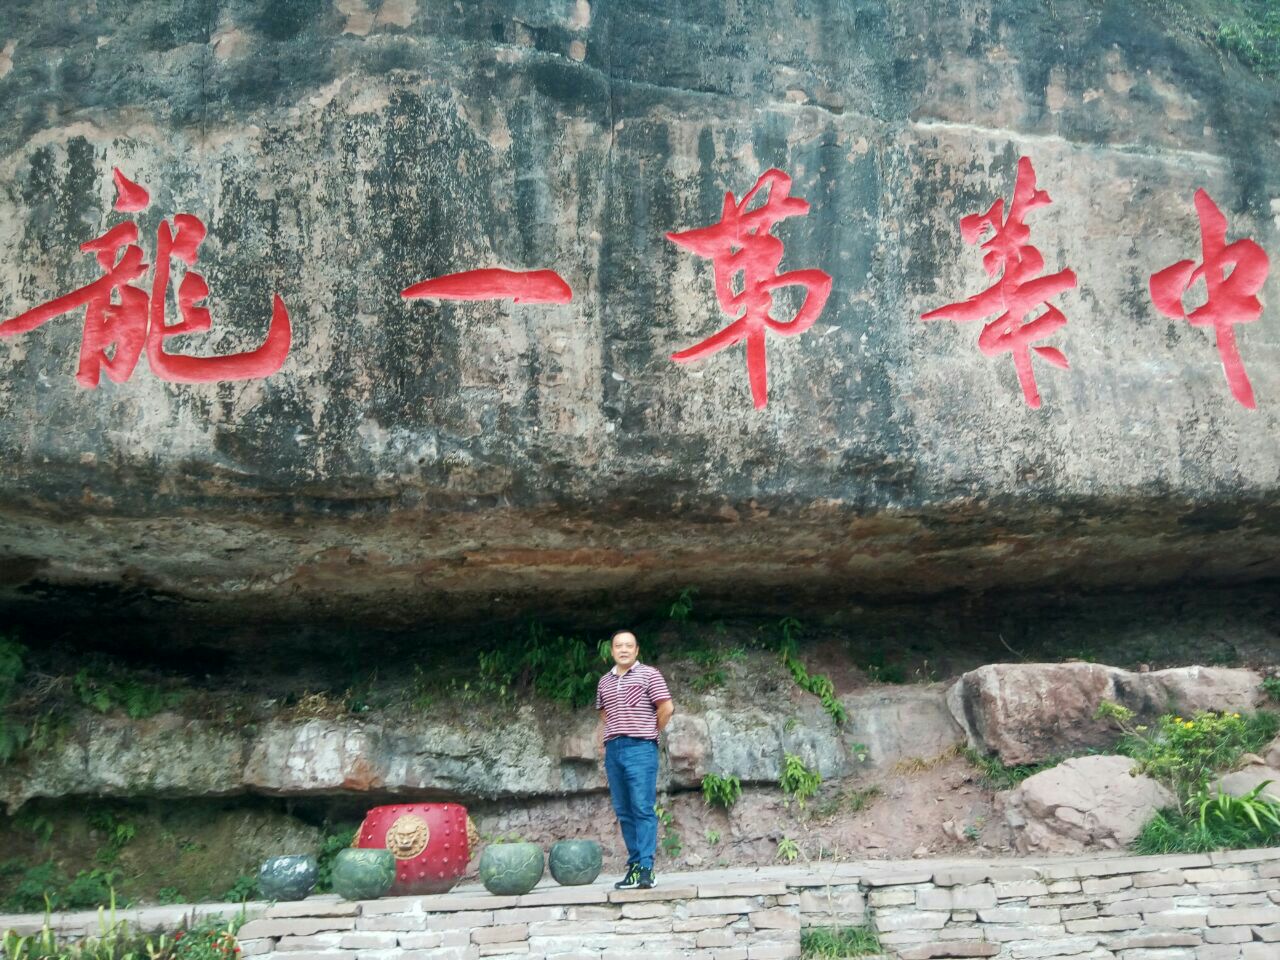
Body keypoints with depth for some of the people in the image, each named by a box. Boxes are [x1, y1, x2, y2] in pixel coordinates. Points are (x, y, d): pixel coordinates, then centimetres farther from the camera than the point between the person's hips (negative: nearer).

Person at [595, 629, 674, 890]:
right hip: (613, 750, 6)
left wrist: (651, 732, 4)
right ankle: (634, 863, 14)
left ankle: (646, 869, -9)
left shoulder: (649, 674, 0)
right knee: (624, 812, 7)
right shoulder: (604, 682, 16)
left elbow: (667, 708, -4)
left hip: (640, 748, -6)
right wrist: (608, 737, 14)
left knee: (643, 809, -9)